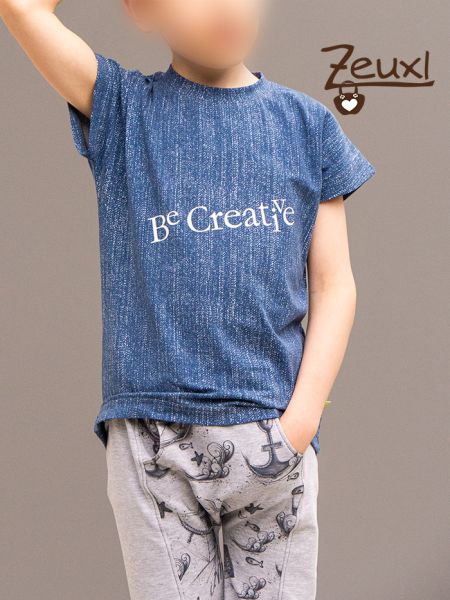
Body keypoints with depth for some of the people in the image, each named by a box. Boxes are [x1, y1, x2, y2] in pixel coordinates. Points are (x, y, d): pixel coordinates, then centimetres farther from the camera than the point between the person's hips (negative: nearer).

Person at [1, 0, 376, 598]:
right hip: (152, 435, -1)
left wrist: (301, 420, -5)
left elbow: (334, 285, 6)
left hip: (272, 434, 1)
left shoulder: (307, 122, 9)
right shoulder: (121, 110, 6)